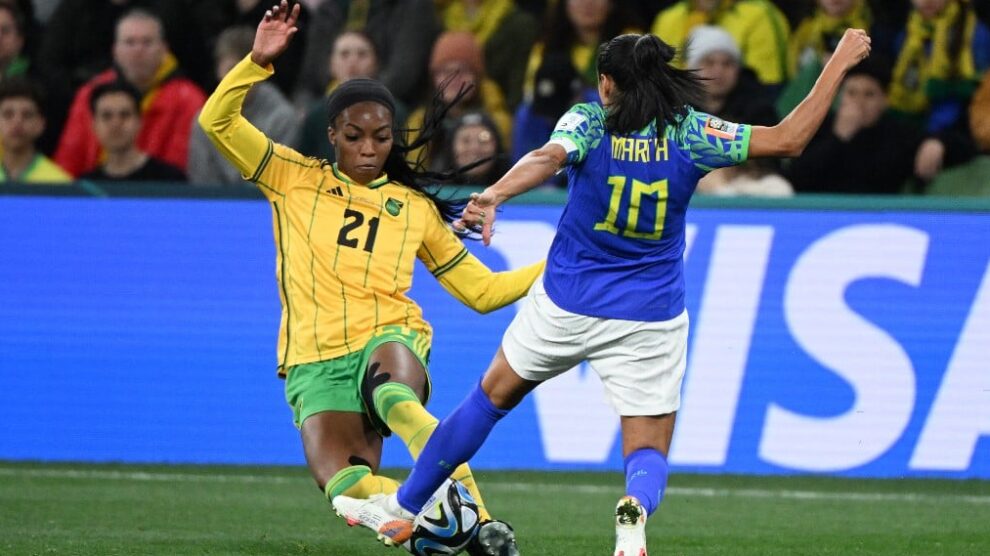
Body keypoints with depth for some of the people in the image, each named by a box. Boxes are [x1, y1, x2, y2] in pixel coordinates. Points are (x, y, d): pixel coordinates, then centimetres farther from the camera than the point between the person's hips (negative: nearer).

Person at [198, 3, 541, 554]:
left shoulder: (415, 208, 17)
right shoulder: (295, 178, 13)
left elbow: (481, 289, 21)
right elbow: (219, 121, 3)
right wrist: (259, 61, -10)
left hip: (389, 339, 0)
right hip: (314, 361, 0)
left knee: (396, 399, -41)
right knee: (342, 483, -32)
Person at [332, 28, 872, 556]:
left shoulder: (589, 121, -8)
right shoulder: (689, 133, -5)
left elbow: (549, 156, -29)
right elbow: (787, 139, -7)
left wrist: (495, 194, -47)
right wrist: (840, 61, 0)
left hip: (567, 304, 0)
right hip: (650, 323, 0)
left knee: (491, 397, 21)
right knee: (648, 451, 4)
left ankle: (402, 508, 31)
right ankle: (636, 507, -33)